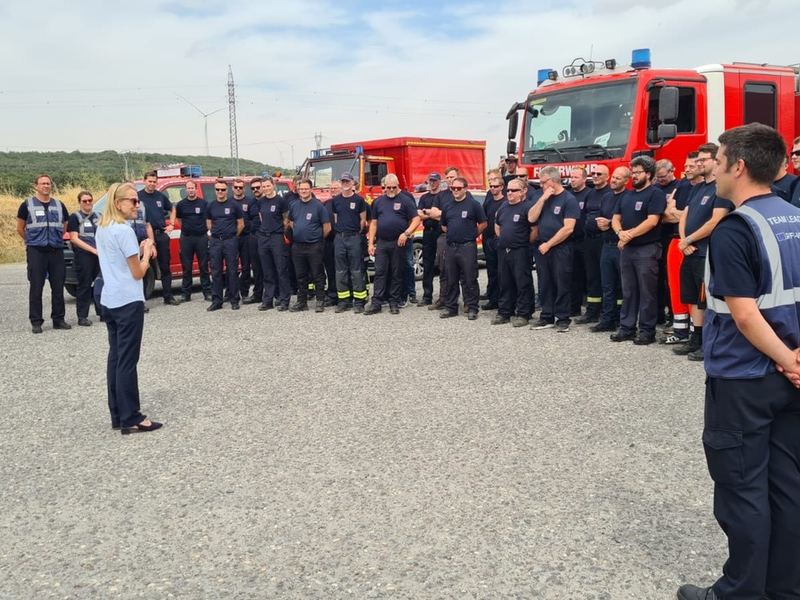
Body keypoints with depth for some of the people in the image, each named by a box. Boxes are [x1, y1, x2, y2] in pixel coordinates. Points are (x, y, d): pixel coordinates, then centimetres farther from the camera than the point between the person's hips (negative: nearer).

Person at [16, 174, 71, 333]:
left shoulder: (59, 205, 12)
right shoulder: (27, 205, 3)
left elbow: (65, 226, 21)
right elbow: (20, 229, 10)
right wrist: (32, 241, 13)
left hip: (56, 251, 3)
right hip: (36, 252, -3)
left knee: (58, 287, 5)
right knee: (36, 288, -2)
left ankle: (58, 319, 14)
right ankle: (36, 322, 3)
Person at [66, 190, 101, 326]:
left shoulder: (98, 217, 16)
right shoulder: (75, 217, -1)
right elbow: (74, 239, -8)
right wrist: (93, 250, -16)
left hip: (99, 255, 5)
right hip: (83, 255, -5)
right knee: (84, 286, -4)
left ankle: (102, 312, 18)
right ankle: (82, 316, 0)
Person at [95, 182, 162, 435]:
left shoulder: (102, 229, 12)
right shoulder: (124, 231, -16)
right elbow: (138, 272, -13)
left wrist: (140, 250, 9)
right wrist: (147, 251, 2)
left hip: (108, 301, 9)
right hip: (128, 302, -9)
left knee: (115, 357, 11)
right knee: (127, 361, -5)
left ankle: (118, 415, 17)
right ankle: (131, 419, 1)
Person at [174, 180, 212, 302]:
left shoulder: (204, 203, 1)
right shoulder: (181, 204, 6)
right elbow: (178, 219, 19)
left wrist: (207, 231, 5)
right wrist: (185, 229, 11)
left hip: (201, 237, -1)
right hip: (186, 238, 1)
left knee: (204, 267, 2)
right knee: (186, 267, 5)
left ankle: (207, 292, 7)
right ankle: (186, 293, 10)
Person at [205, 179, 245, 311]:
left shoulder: (234, 205, 0)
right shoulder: (210, 206, 9)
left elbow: (241, 224, 4)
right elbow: (209, 224, 17)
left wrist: (232, 236, 9)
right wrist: (217, 233, 11)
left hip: (231, 241, -3)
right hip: (215, 241, 3)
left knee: (232, 271, 0)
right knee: (216, 272, 4)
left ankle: (234, 300, 7)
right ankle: (216, 301, 9)